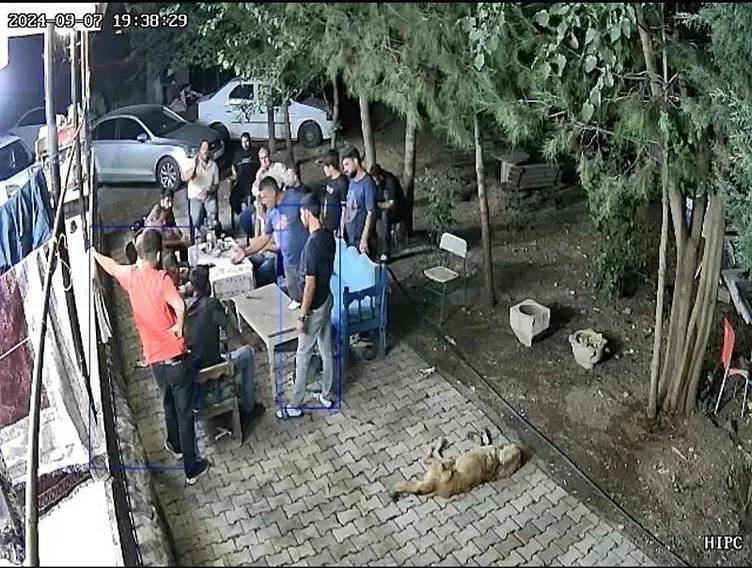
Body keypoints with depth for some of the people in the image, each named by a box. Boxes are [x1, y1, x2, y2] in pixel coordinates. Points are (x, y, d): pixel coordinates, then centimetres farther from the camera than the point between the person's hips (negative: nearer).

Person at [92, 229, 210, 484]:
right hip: (176, 357, -5)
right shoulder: (162, 278, -19)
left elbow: (111, 266, 21)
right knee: (185, 412, 6)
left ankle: (175, 445, 50)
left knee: (169, 403, 29)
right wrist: (179, 327, -21)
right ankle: (191, 468, 16)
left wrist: (92, 251, 39)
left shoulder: (130, 275, -2)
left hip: (155, 358, 5)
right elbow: (179, 306, -38)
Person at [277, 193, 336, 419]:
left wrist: (302, 316, -19)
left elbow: (310, 285, -26)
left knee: (303, 356, 4)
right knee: (326, 350, 18)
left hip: (315, 306, -9)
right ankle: (326, 396, 32)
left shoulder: (312, 244, -27)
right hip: (327, 299, 9)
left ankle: (295, 405, 16)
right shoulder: (328, 236, 0)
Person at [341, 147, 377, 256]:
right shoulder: (351, 182, 10)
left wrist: (364, 239, -21)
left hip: (361, 240, -8)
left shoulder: (367, 183, -15)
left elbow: (371, 213, -18)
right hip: (349, 238, 8)